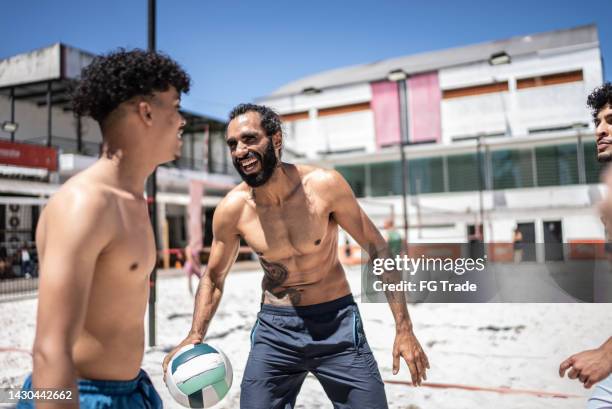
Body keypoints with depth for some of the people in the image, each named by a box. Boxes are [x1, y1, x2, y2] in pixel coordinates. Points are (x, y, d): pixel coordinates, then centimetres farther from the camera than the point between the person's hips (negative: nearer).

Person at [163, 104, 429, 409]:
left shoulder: (325, 184, -16)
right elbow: (213, 278, 5)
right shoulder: (232, 209, -11)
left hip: (337, 325, -1)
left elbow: (377, 248, -7)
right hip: (273, 329, 2)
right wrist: (195, 337, -10)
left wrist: (404, 328, -8)